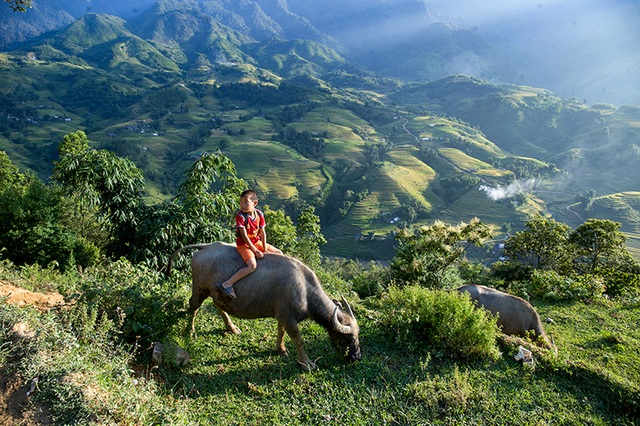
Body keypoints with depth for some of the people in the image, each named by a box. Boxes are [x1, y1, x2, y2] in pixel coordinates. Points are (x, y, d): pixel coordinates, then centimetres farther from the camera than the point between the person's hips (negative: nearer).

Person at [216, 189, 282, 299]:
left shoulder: (259, 214, -2)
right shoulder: (240, 216, -18)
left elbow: (263, 233, 0)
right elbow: (244, 236, -20)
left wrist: (265, 249, -6)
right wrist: (256, 251, -21)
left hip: (257, 242, 7)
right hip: (244, 244, -7)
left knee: (279, 253, 7)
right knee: (252, 265, -30)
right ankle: (227, 284, -28)